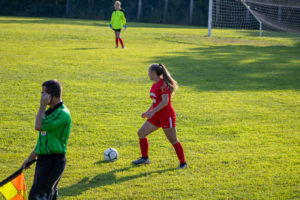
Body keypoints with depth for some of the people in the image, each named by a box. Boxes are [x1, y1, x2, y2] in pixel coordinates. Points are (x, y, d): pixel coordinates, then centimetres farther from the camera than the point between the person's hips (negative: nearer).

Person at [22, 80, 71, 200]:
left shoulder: (62, 114, -16)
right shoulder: (50, 112, 16)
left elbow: (39, 126, -24)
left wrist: (42, 105, -14)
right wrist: (30, 158, 25)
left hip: (54, 162, -10)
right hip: (43, 159, 10)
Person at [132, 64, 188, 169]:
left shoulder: (163, 84, -15)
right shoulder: (155, 85, 12)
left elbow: (165, 101, -24)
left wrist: (152, 112, -27)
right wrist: (147, 112, 16)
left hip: (167, 116, -9)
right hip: (157, 117, 9)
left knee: (173, 140, -5)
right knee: (141, 133, 6)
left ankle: (183, 163, 5)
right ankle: (145, 158, 16)